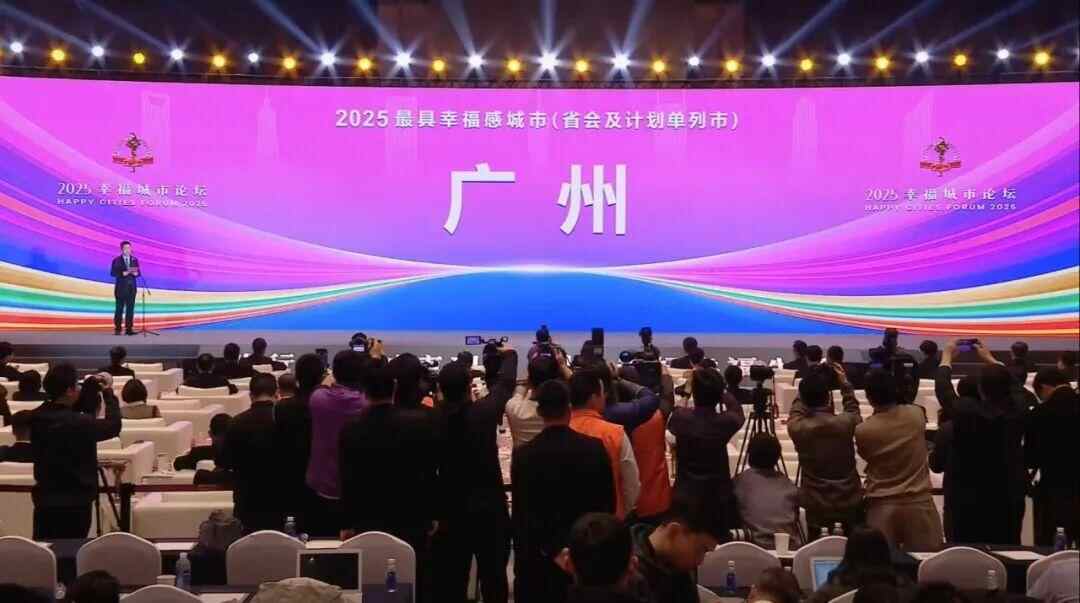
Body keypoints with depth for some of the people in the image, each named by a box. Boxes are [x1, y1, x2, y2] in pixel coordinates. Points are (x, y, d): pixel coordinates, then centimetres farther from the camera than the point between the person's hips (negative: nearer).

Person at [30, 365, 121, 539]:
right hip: (74, 502, -6)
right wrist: (108, 393, -1)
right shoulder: (78, 423, -25)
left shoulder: (37, 418, -3)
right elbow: (114, 426, -11)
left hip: (44, 499, 6)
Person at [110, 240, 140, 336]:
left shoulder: (135, 260, 10)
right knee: (120, 308, 0)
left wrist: (136, 273, -13)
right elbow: (113, 273, -8)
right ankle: (118, 329, 6)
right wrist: (123, 273, -21)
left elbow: (139, 272, 9)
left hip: (131, 287, 3)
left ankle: (129, 329, 2)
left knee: (130, 308, 0)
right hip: (121, 287, -3)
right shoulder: (116, 260, -1)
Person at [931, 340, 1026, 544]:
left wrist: (947, 358, 13)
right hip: (1009, 502, 4)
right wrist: (989, 358, 28)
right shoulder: (1016, 413, -7)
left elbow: (943, 389, -2)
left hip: (967, 503, -4)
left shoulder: (966, 412, -20)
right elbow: (1006, 383, 13)